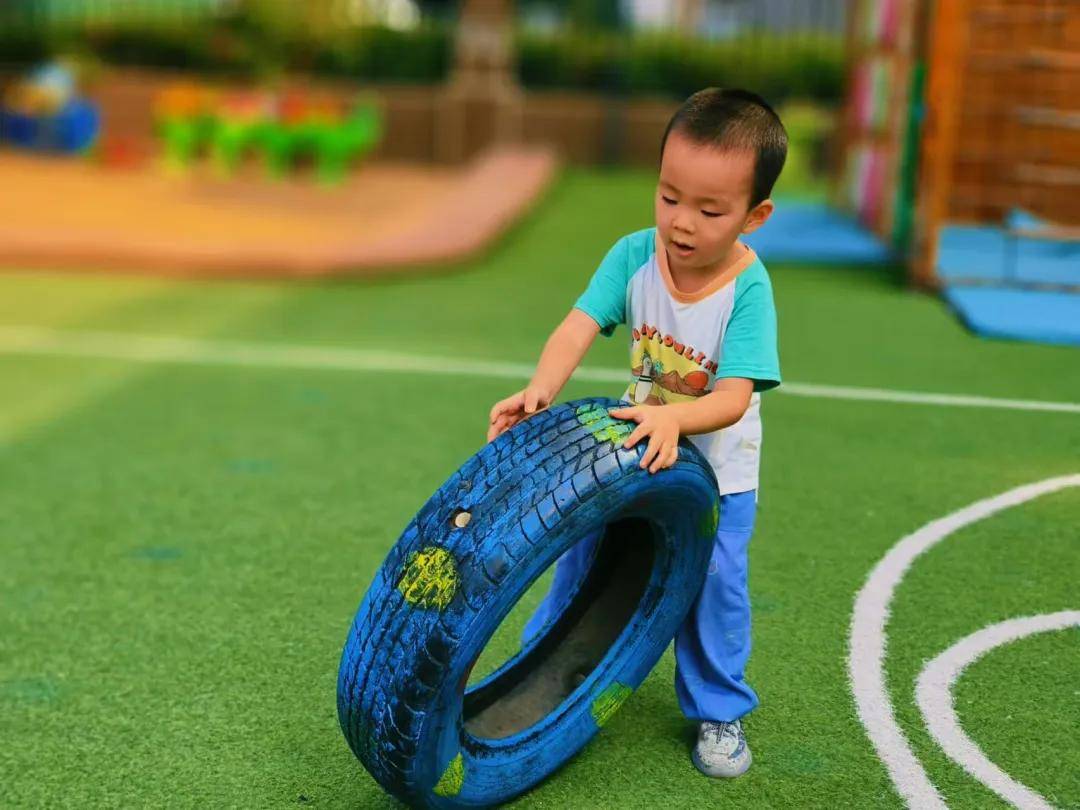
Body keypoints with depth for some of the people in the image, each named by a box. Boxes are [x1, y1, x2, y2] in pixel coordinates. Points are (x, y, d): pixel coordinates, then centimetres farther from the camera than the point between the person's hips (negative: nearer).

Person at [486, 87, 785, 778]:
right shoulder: (634, 255, -17)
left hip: (716, 468, -3)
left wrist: (673, 418, -53)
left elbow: (733, 397, -34)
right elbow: (580, 326, -25)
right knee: (585, 552, 9)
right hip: (635, 446, 3)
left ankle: (719, 712, 19)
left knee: (715, 578, -5)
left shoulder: (748, 288, -27)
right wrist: (541, 389, -43)